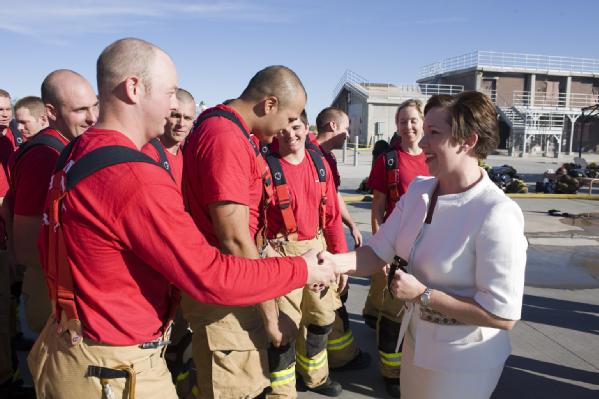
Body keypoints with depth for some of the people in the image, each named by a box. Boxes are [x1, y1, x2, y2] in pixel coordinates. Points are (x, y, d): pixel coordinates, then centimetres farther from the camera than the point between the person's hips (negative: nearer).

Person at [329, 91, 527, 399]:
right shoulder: (417, 190, -5)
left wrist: (423, 294, -25)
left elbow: (503, 314, -27)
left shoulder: (496, 215, -28)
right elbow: (378, 251, -8)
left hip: (462, 360, -6)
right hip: (415, 341, 6)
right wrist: (332, 262, -26)